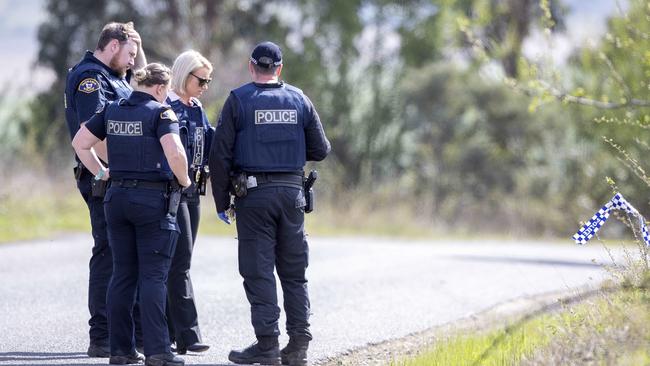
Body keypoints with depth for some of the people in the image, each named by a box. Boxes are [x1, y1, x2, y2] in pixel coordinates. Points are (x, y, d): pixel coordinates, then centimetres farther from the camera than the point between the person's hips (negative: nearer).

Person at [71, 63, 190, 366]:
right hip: (153, 199, -5)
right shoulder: (160, 112, -10)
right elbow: (175, 153, -22)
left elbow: (79, 143, 14)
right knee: (153, 276, -3)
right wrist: (184, 181, -5)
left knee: (123, 274, 10)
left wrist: (101, 173, 17)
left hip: (118, 196, 5)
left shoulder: (111, 111, 8)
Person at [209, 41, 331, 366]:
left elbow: (220, 155, -6)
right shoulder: (298, 100, 7)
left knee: (258, 271, -1)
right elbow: (320, 150, 10)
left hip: (253, 194, -3)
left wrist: (221, 202, 1)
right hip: (292, 192, 3)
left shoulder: (239, 100, -3)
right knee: (294, 272, 10)